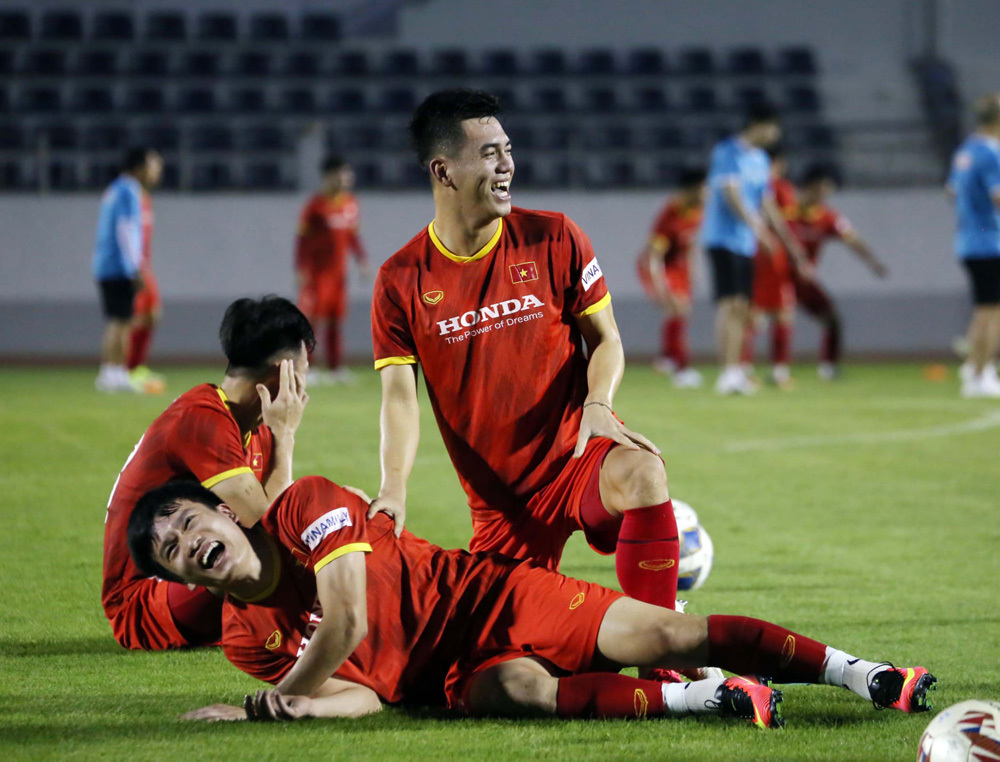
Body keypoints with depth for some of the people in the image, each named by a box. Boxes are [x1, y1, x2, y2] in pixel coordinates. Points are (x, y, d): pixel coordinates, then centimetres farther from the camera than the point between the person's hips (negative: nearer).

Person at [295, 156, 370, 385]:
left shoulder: (350, 204, 8)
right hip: (316, 271, -7)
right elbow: (302, 239, -11)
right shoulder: (316, 205, -12)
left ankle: (334, 367, 12)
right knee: (311, 318, -5)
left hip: (338, 271, 7)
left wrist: (362, 260, 8)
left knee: (335, 319, 8)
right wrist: (301, 270, -15)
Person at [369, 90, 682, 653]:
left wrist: (598, 405, -18)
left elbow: (604, 337, 4)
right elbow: (400, 393, -7)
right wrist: (395, 487, -25)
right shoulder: (402, 280, -1)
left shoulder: (553, 239, 0)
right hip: (500, 501, 2)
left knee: (643, 475, -37)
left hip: (576, 458, -1)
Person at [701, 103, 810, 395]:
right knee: (731, 303, -16)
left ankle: (735, 373, 6)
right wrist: (756, 226, -31)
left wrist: (788, 239, 22)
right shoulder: (727, 152, -9)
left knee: (742, 308, 4)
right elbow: (731, 194, -20)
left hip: (746, 243, 8)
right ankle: (728, 372, -20)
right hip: (723, 238, -8)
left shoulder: (760, 159, 17)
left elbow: (766, 203, 22)